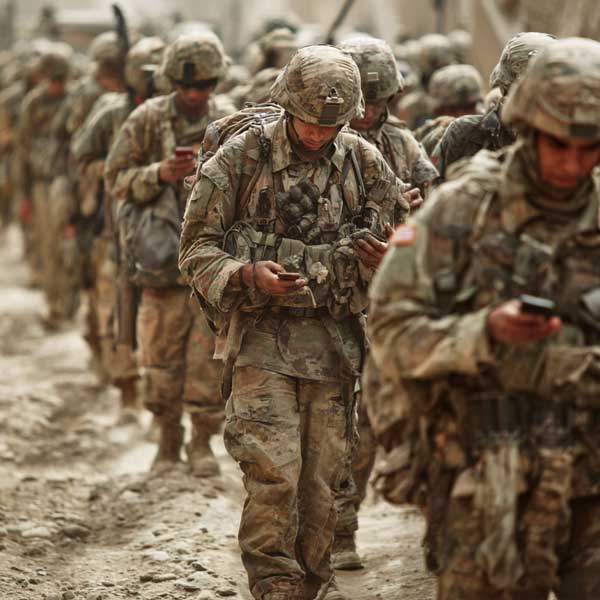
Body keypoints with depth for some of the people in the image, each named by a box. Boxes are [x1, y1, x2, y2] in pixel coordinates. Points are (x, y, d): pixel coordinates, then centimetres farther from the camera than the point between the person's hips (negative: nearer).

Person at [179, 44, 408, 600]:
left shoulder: (362, 162, 5)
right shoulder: (242, 157, -4)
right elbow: (195, 247, -2)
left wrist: (379, 256, -8)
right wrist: (248, 274, -20)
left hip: (333, 340, 3)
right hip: (262, 338, -3)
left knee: (324, 472, 7)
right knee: (273, 471, -12)